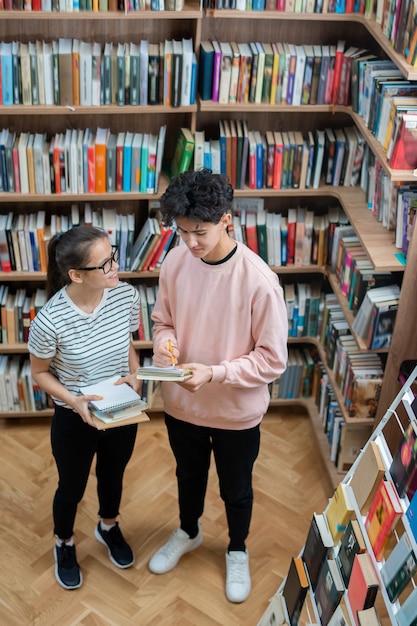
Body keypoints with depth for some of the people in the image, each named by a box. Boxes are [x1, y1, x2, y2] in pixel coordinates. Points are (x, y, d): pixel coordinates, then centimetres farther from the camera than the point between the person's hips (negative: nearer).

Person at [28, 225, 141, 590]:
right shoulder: (50, 320, -30)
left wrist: (134, 373, -16)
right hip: (74, 421, -3)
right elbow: (40, 372, -12)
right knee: (72, 488, 22)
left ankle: (108, 528, 60)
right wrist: (73, 400, -26)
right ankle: (64, 544, 52)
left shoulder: (127, 296, -18)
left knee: (113, 478, 29)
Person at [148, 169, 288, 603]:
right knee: (188, 476, 29)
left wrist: (215, 373, -30)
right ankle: (188, 532, 58)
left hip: (236, 412, -3)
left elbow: (272, 359, -20)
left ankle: (237, 551, 50)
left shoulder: (258, 280, -27)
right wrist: (165, 342, -19)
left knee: (236, 490, 21)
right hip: (180, 404, 4)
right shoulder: (175, 262, -12)